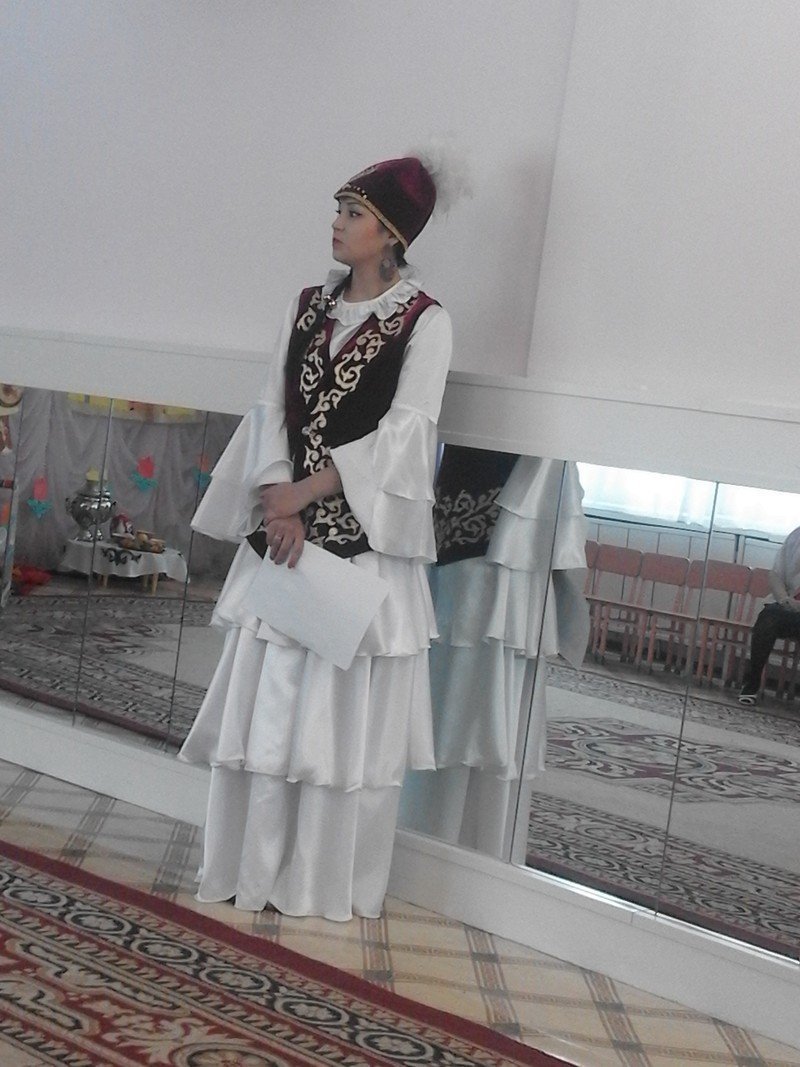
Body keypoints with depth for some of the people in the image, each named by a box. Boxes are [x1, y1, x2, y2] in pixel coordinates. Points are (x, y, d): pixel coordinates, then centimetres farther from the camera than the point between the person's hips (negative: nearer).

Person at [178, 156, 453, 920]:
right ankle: (253, 867, 20)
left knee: (346, 711, 1)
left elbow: (402, 432, -12)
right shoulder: (307, 307, 11)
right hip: (287, 529, 5)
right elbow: (274, 409, 3)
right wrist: (280, 508, -11)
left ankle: (331, 884, 15)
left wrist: (303, 492, -16)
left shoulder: (425, 322, -4)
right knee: (264, 701, 7)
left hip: (365, 540, -5)